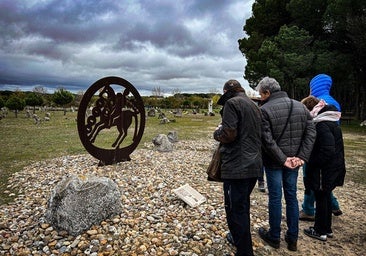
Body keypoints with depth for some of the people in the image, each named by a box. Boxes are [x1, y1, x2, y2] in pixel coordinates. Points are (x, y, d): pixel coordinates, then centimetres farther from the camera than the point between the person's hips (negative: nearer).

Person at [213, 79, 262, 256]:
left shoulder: (232, 103, -9)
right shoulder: (253, 105, 18)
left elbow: (228, 134, -20)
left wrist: (217, 132, 0)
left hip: (237, 167, -9)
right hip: (254, 165, 10)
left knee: (236, 210, -2)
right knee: (243, 206, 24)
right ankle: (239, 237, 41)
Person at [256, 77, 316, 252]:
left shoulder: (264, 110, -14)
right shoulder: (300, 106, 4)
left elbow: (267, 140, -20)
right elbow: (311, 132, -1)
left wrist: (282, 159, -14)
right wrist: (302, 157, -6)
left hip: (274, 162, -5)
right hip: (294, 161, 5)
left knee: (275, 198, 7)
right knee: (292, 197, 15)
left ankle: (274, 237, 22)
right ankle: (293, 239, 25)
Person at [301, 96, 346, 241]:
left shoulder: (322, 124, -22)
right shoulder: (332, 121, 9)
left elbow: (328, 150, -28)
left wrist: (312, 162, -16)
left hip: (324, 170, -9)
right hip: (333, 167, 9)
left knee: (321, 199, 5)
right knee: (326, 197, 19)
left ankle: (320, 231, 20)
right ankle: (327, 229, 33)